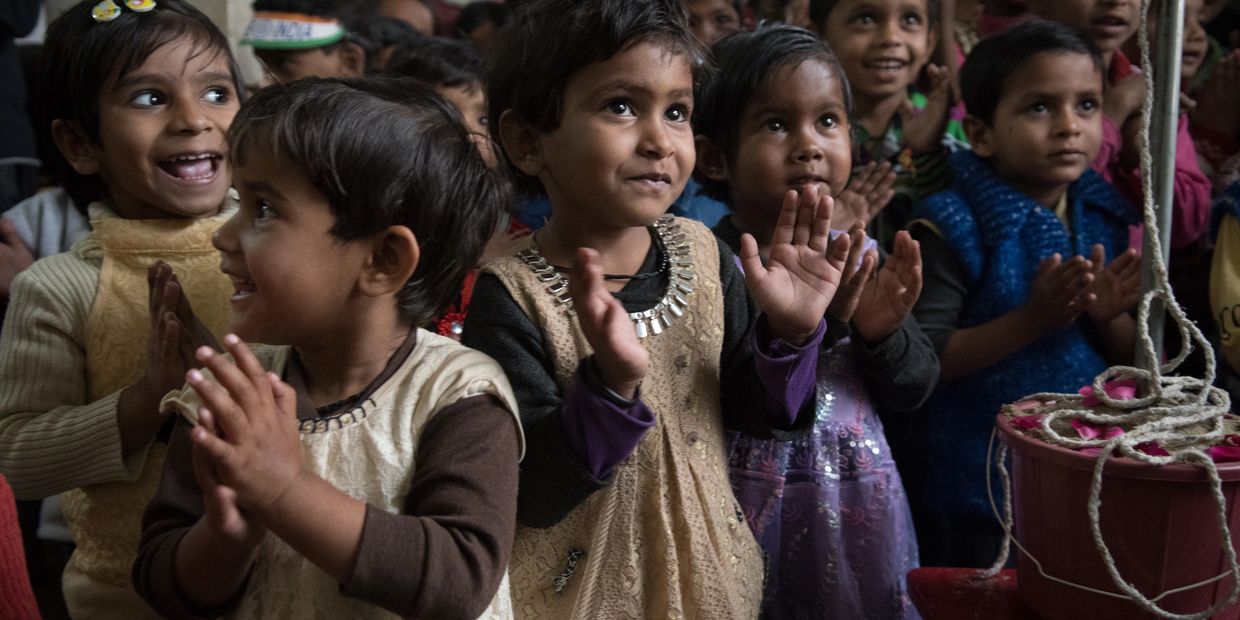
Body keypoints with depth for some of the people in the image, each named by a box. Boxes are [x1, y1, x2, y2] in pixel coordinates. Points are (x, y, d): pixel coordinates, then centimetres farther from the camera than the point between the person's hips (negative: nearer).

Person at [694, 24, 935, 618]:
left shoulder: (863, 257, 1)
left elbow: (913, 390, 5)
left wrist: (883, 333, -15)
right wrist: (813, 321, -30)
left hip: (862, 502, 5)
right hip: (755, 504, -4)